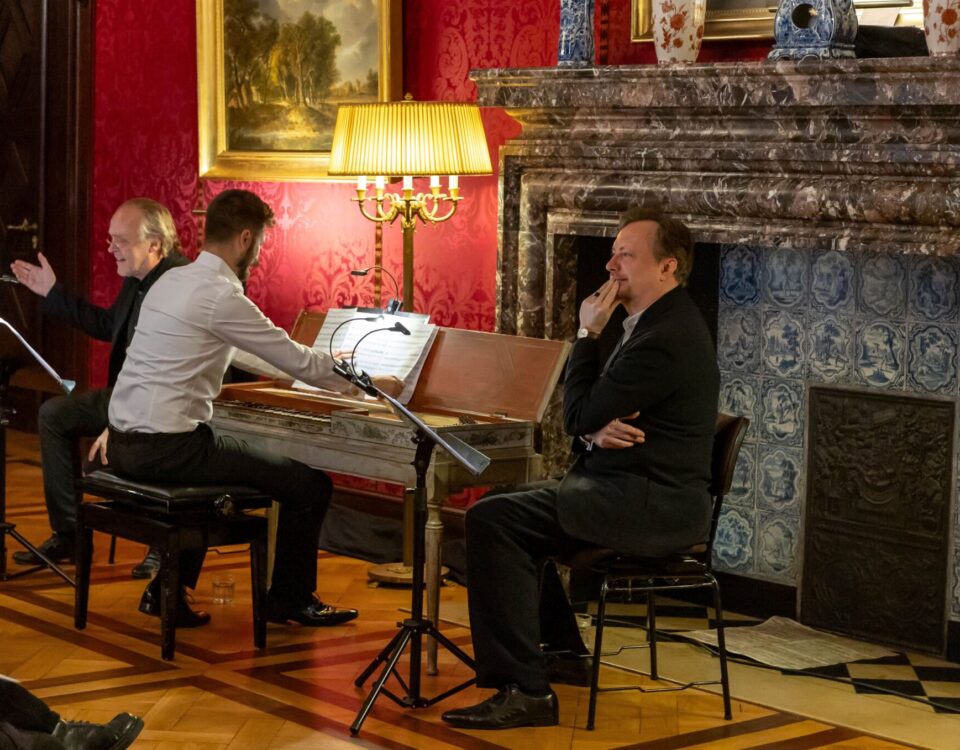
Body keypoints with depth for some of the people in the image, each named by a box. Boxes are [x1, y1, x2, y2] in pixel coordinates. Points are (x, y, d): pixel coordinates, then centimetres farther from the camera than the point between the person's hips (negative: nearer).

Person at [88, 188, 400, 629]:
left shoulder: (173, 281, 13)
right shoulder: (221, 295, -15)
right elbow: (297, 363, -10)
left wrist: (324, 365, 31)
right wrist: (369, 385, 5)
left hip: (124, 445, 9)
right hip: (168, 451, -9)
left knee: (216, 461, 38)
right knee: (310, 485, 0)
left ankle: (167, 590, 33)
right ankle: (290, 600, 21)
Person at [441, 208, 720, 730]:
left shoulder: (666, 338, -20)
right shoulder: (656, 322, 16)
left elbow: (579, 417, -17)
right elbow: (586, 420, 17)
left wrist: (588, 334, -8)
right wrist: (596, 431, -7)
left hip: (654, 506, -11)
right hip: (635, 488, 11)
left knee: (491, 521, -21)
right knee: (508, 507, 26)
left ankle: (524, 690, -21)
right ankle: (562, 652, 29)